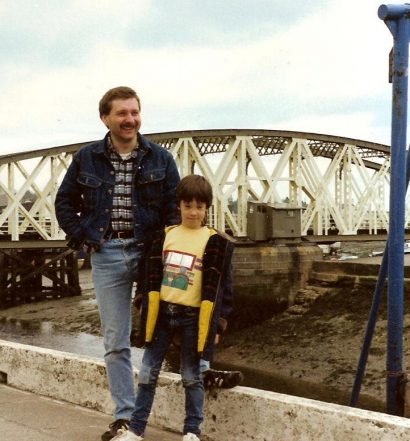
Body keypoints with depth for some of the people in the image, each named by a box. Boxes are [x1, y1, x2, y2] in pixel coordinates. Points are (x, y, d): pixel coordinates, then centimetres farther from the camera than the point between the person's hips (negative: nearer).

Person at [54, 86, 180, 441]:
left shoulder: (160, 158, 1)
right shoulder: (87, 158, 4)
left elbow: (175, 207, 1)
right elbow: (65, 202, 14)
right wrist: (82, 237, 2)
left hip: (149, 251, -2)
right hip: (107, 255, 2)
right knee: (115, 342, 6)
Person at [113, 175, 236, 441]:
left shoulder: (215, 243, -4)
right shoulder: (164, 236, 5)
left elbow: (220, 286, -3)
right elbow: (151, 277, 8)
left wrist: (219, 320, -8)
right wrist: (147, 309, 5)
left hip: (193, 317, -3)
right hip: (162, 312, 3)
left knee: (191, 377, 7)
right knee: (148, 374, 8)